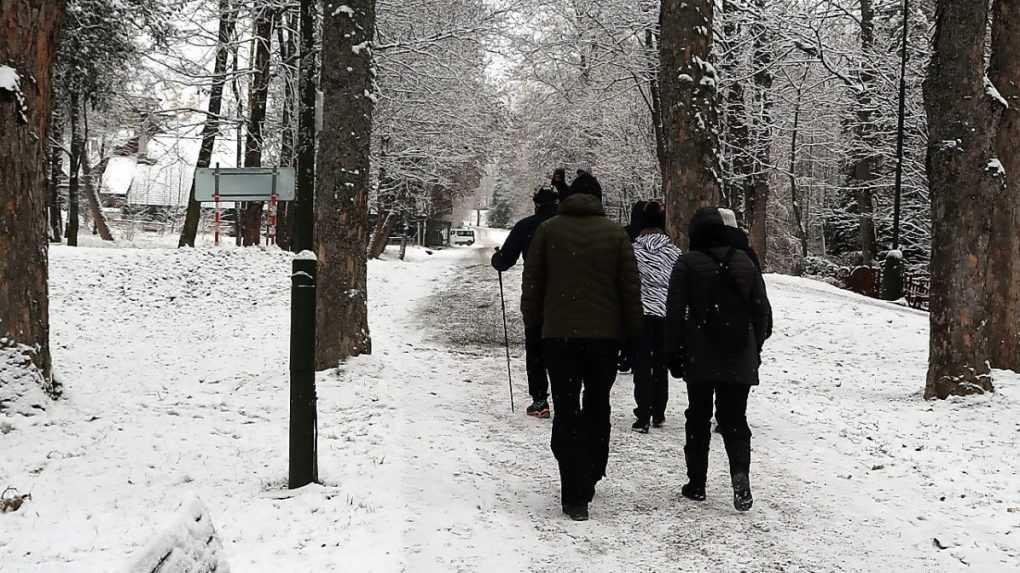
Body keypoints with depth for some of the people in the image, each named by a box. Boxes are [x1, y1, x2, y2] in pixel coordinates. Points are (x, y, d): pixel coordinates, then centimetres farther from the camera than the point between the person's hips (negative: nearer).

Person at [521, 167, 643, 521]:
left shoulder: (548, 230, 1)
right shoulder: (616, 233, 2)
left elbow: (532, 284, 2)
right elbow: (631, 289, 3)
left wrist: (532, 325, 12)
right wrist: (632, 334, 10)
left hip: (558, 334, -1)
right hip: (604, 334, 1)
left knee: (566, 412, 1)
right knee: (597, 407, 19)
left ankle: (575, 497, -5)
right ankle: (590, 477, 27)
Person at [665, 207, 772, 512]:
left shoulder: (687, 263, -5)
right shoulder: (745, 262, 7)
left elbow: (675, 312, -7)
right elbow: (762, 310, 10)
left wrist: (673, 352, 0)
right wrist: (755, 348, 18)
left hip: (700, 358, -2)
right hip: (739, 360, 3)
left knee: (698, 419, 10)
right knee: (734, 419, 7)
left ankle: (697, 484, 14)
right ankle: (740, 474, -16)